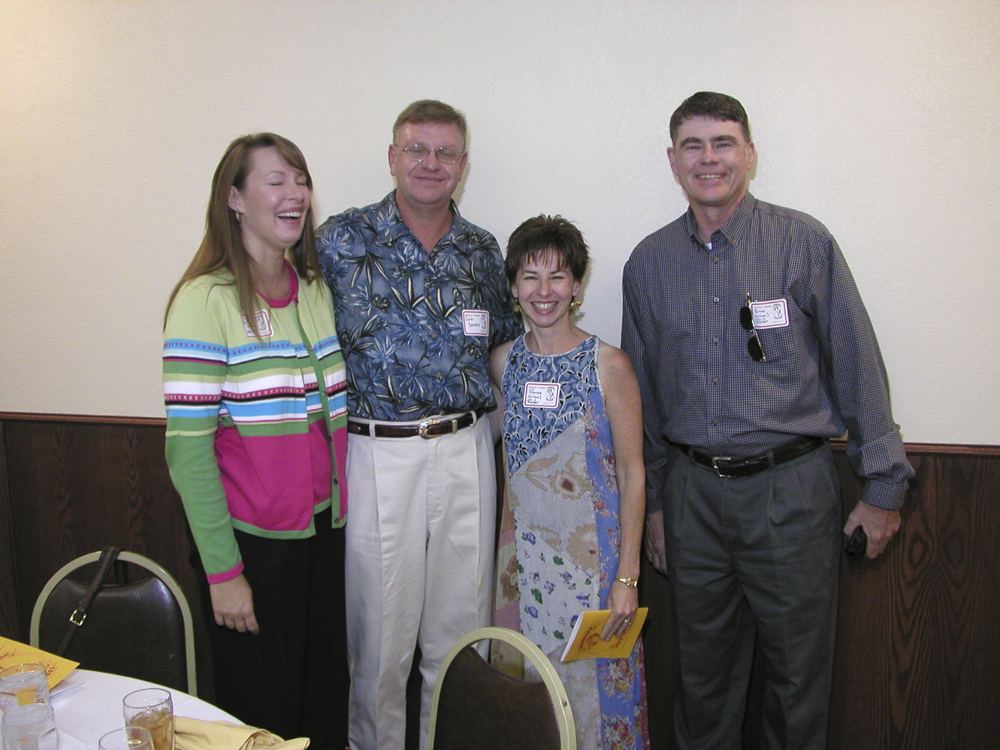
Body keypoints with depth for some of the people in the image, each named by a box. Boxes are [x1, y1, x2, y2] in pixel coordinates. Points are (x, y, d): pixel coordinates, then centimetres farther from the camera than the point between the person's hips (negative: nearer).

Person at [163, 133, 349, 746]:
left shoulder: (317, 289, 8)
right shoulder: (206, 300, -12)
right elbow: (188, 447, -15)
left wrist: (340, 512, 8)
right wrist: (223, 569, -15)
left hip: (325, 530, 6)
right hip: (252, 538, -5)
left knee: (328, 695, 17)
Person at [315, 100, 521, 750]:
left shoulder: (482, 250, 9)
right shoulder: (341, 239, -1)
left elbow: (502, 335, 21)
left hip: (466, 449, 3)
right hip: (377, 452, -3)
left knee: (460, 623, 13)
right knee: (380, 627, 7)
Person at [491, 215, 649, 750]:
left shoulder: (609, 366, -10)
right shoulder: (503, 362, 2)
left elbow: (632, 475, -8)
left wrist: (627, 576, -11)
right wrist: (509, 546, 10)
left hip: (593, 554, -3)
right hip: (524, 553, 4)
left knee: (595, 681, 6)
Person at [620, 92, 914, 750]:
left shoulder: (803, 242, -4)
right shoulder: (648, 263, 6)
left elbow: (857, 362, -2)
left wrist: (883, 486, -1)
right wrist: (651, 500, 13)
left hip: (792, 489, -2)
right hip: (693, 491, 3)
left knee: (798, 670, 10)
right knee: (704, 669, 16)